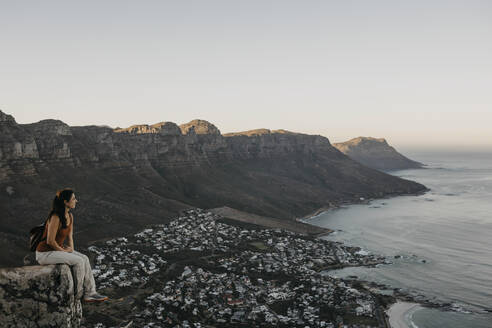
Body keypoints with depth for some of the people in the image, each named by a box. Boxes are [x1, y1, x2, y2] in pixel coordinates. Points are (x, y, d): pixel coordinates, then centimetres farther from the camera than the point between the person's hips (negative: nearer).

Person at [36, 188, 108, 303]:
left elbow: (70, 236, 12)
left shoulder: (70, 216, 3)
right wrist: (63, 250, -11)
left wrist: (71, 249, -3)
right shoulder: (55, 217, -25)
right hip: (45, 253, -8)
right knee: (79, 261, -18)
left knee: (85, 259, -7)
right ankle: (78, 293, -1)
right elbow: (50, 241, -23)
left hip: (58, 249, 8)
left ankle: (90, 293, -7)